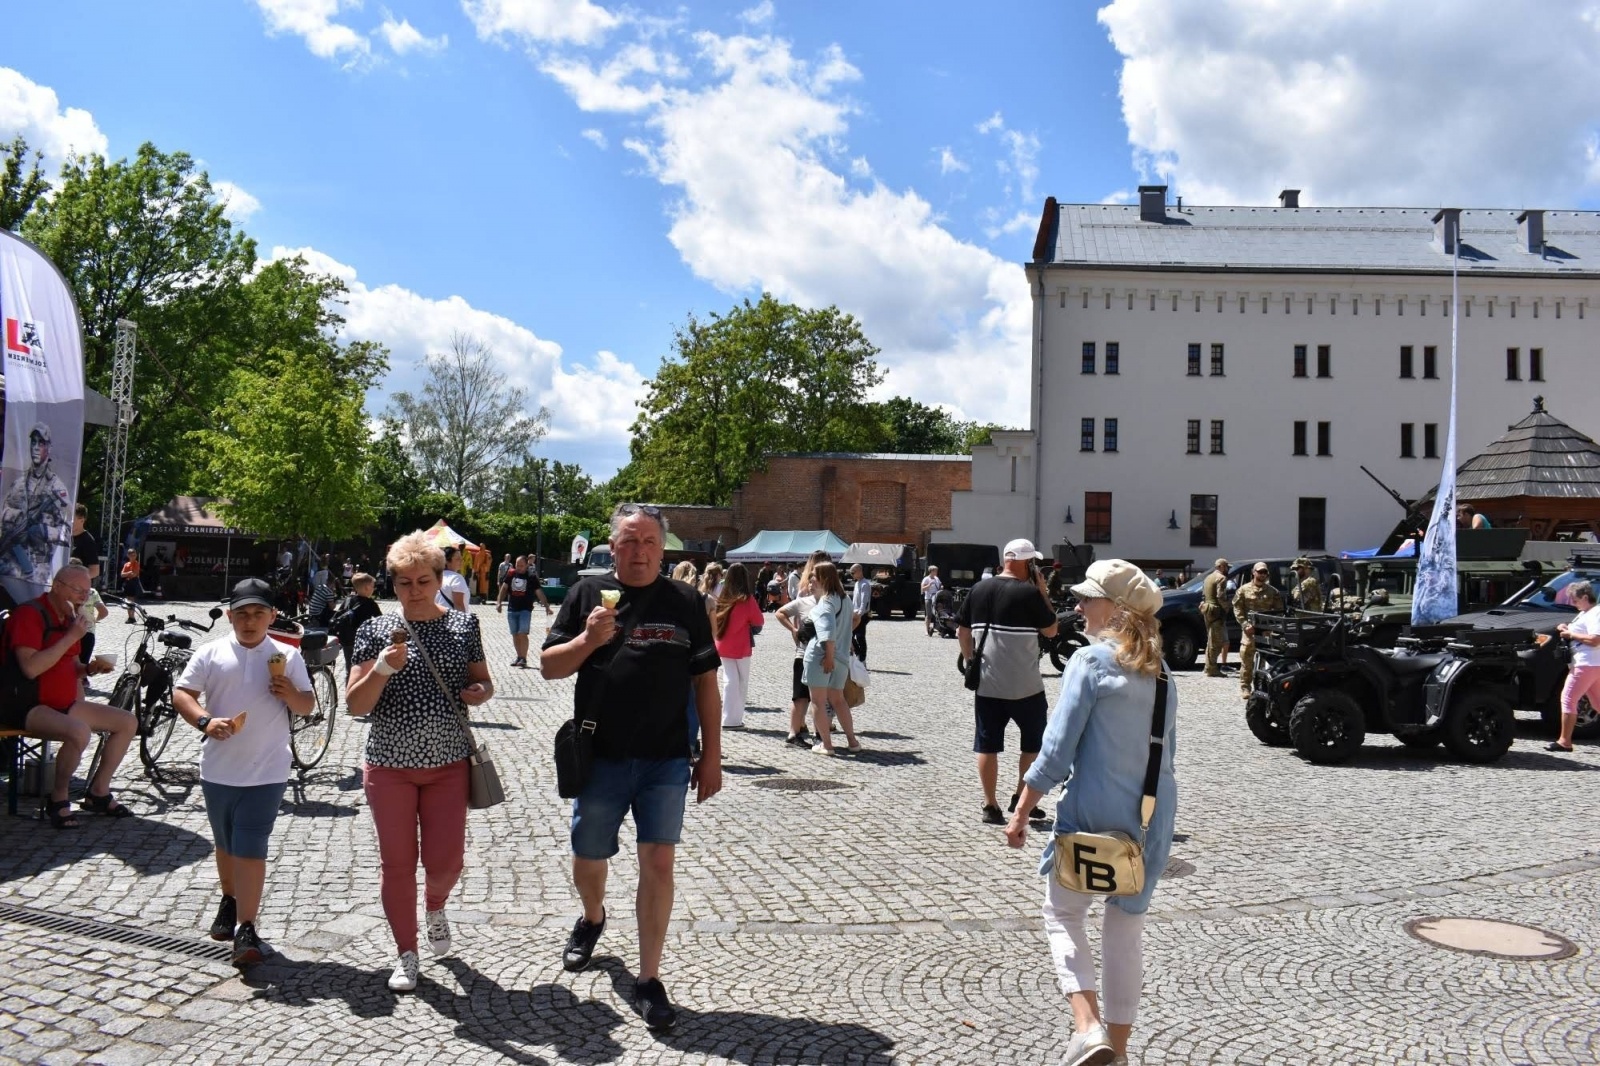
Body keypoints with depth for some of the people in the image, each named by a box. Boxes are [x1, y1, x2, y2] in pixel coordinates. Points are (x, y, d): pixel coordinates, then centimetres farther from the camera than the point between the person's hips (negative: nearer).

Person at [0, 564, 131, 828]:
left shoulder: (68, 618, 13)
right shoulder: (29, 614, -16)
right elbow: (30, 668, -28)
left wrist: (90, 668, 3)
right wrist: (71, 637, -25)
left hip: (63, 704, 9)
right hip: (26, 706, -9)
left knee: (128, 722, 0)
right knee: (79, 732, -36)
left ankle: (98, 792, 10)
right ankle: (58, 799, -13)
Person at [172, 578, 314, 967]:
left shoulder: (288, 657, 0)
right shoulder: (211, 654, 1)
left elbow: (308, 706, 5)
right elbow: (181, 693, -1)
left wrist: (292, 695, -18)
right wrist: (205, 721, -19)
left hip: (266, 771, -3)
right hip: (217, 769, 3)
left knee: (250, 849, -8)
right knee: (225, 844, 20)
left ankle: (246, 928, -7)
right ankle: (230, 902, 42)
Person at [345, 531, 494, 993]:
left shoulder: (464, 625, 2)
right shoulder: (376, 630, -3)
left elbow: (484, 682, 13)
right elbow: (354, 705, -7)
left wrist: (479, 691, -11)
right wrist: (384, 667, -23)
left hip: (448, 763, 1)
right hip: (390, 765, -1)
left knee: (445, 860, 2)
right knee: (397, 863, 6)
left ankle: (435, 905, 38)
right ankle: (406, 954, 24)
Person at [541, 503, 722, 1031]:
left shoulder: (685, 602, 2)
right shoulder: (588, 594, 2)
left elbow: (705, 682, 4)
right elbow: (549, 667, 3)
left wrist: (711, 755, 2)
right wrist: (588, 640, -17)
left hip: (665, 761, -1)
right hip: (601, 756, 1)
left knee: (658, 863, -4)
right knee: (588, 863, 15)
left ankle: (648, 980, 8)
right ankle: (592, 919, 48)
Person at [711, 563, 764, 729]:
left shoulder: (722, 598, -2)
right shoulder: (747, 599, -14)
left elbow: (715, 621, 10)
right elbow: (759, 622, -7)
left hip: (723, 646, 4)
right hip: (741, 646, -4)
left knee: (729, 681, 10)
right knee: (742, 682, 9)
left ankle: (729, 718, 9)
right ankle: (735, 719, 10)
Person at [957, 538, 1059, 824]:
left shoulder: (978, 589, 4)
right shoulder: (1029, 593, -11)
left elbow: (961, 631, 7)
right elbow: (1051, 630, -3)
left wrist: (970, 661, 17)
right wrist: (1043, 592, 0)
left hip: (986, 684, 4)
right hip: (1025, 686, -4)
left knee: (987, 745, 7)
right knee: (1034, 742, 15)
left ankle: (990, 805, 9)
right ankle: (1021, 797, 18)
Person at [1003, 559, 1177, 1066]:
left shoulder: (1091, 662, -13)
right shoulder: (1160, 672, 7)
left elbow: (1057, 751, -15)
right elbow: (1166, 749, 15)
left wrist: (1021, 811, -8)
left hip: (1092, 814, -6)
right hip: (1152, 821, 6)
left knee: (1063, 915, 13)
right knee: (1126, 930, 17)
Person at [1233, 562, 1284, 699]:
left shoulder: (1272, 591, 13)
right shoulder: (1244, 589, 7)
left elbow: (1279, 610, 12)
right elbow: (1237, 608, 2)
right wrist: (1245, 624, -10)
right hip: (1250, 630, -2)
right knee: (1246, 658, -4)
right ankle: (1244, 686, 2)